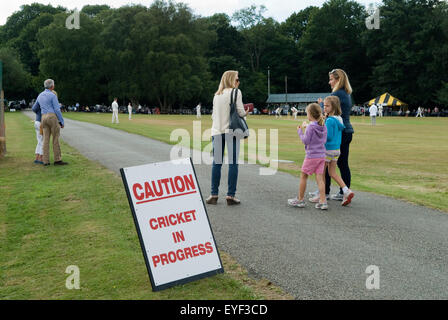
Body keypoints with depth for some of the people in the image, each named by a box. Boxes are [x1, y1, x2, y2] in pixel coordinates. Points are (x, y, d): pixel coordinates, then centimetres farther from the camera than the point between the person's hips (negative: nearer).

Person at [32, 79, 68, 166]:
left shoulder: (40, 96, 17)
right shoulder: (53, 95, -7)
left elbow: (34, 108, 28)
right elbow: (57, 110, -12)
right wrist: (62, 122, -8)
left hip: (44, 119, 7)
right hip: (53, 118, -7)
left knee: (46, 139, 5)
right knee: (56, 139, -3)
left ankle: (46, 161, 1)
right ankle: (57, 160, -2)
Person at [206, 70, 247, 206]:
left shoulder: (217, 95, 15)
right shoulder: (236, 92, -2)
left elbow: (213, 115, 15)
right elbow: (240, 111, -8)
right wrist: (245, 113, 12)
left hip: (217, 131, 5)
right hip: (231, 131, -5)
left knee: (216, 163, 6)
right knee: (233, 163, -1)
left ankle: (214, 195, 7)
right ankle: (230, 195, -2)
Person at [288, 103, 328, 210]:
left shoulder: (310, 127, -15)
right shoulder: (323, 127, 6)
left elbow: (305, 141, -16)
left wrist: (300, 131, -3)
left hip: (311, 156, -6)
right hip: (321, 155, 6)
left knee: (303, 177, 8)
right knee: (320, 178, 5)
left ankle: (300, 200, 17)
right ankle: (323, 201, 0)